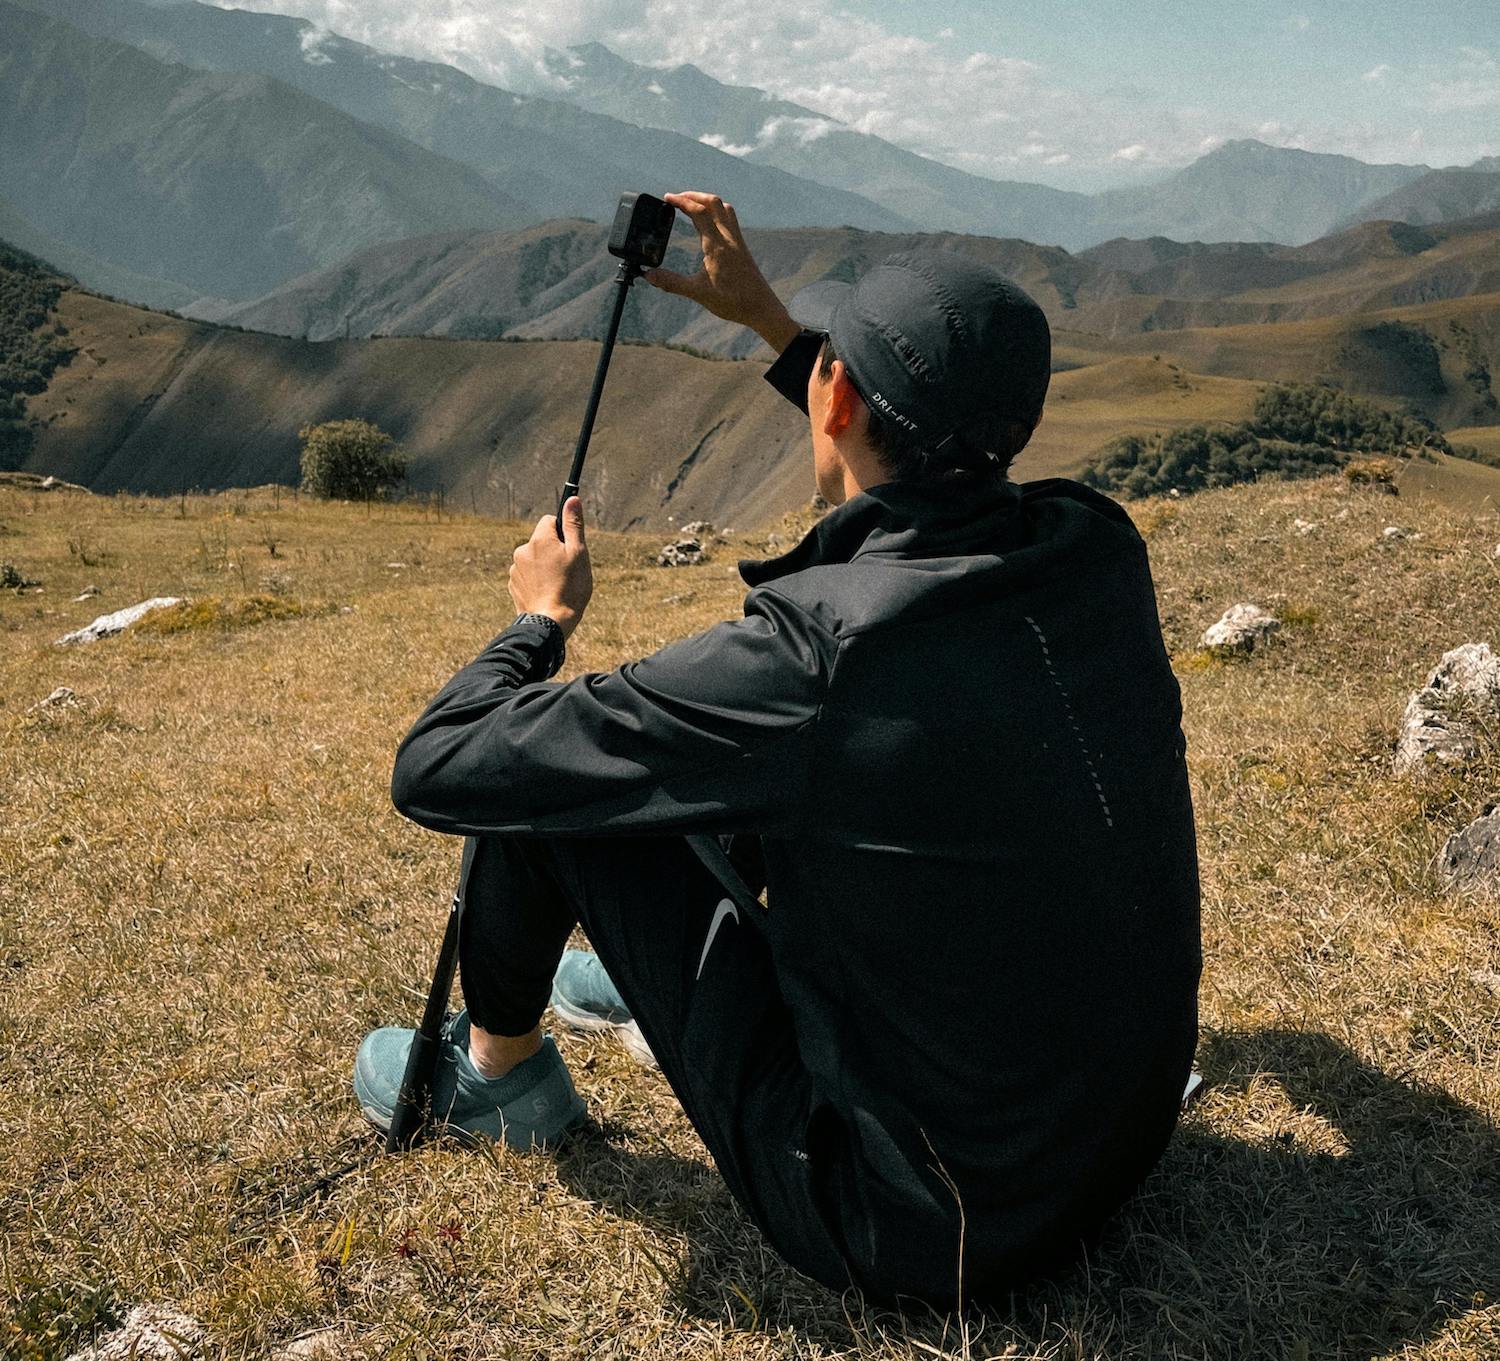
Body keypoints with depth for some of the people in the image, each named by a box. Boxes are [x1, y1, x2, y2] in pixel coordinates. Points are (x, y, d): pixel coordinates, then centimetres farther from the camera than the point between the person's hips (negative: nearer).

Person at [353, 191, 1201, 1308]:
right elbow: (941, 514, 16)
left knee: (535, 771, -4)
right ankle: (652, 977, 46)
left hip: (922, 1233, -6)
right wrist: (770, 322, 17)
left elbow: (437, 772, -20)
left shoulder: (811, 655, -30)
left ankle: (498, 1076, 23)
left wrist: (544, 615, 0)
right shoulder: (1099, 547, -10)